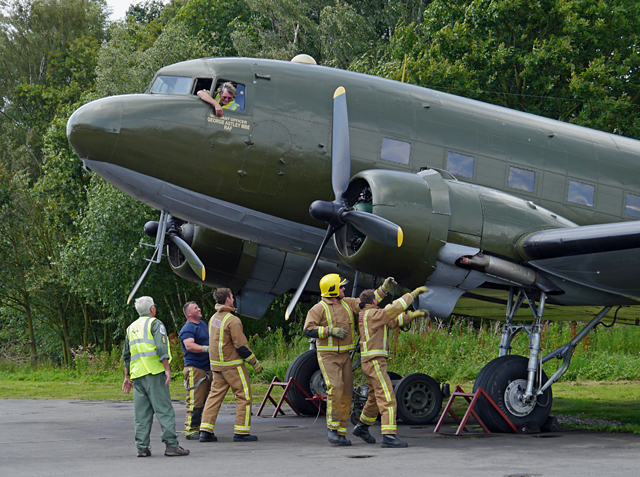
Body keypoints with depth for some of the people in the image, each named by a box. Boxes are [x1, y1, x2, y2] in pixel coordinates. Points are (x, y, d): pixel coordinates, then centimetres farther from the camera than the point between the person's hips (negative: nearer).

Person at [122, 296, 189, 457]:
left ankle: (142, 447, 3)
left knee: (141, 413, 6)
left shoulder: (131, 327, 20)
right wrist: (167, 369, -15)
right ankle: (171, 445, -9)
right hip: (154, 372, -6)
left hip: (137, 374, 6)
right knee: (164, 410, -6)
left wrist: (127, 377, 27)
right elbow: (161, 347, -13)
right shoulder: (155, 323, 0)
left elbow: (127, 355, 23)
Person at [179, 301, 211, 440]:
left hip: (207, 368, 9)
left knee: (207, 401, 11)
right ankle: (191, 430, -8)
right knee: (195, 402, -11)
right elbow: (189, 346, -28)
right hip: (194, 368, -9)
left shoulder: (203, 324, 18)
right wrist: (206, 349, -37)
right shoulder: (187, 329, -11)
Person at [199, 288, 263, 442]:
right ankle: (241, 432, 1)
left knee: (215, 395, 10)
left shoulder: (213, 318, 9)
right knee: (244, 396, 1)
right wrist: (255, 362, -8)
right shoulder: (232, 320, -17)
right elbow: (241, 346, -17)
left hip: (216, 364, 8)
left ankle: (206, 430, 4)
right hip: (232, 364, -8)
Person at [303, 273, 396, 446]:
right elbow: (308, 330, -16)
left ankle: (341, 433, 6)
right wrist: (331, 330, -23)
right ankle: (332, 428, -12)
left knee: (346, 393, 1)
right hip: (327, 356, -6)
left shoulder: (347, 304, 9)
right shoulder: (318, 309, -8)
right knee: (335, 388, -23)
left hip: (344, 356, 6)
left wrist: (383, 288, 0)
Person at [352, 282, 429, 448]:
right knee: (387, 398, -14)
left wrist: (414, 314, 18)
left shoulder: (369, 316, 18)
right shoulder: (372, 314, -11)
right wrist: (414, 293, -13)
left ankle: (362, 427, 38)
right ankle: (388, 436, -21)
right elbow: (394, 308, -20)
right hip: (374, 361, -10)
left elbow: (394, 321, 25)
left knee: (376, 397, 24)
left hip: (374, 363, 10)